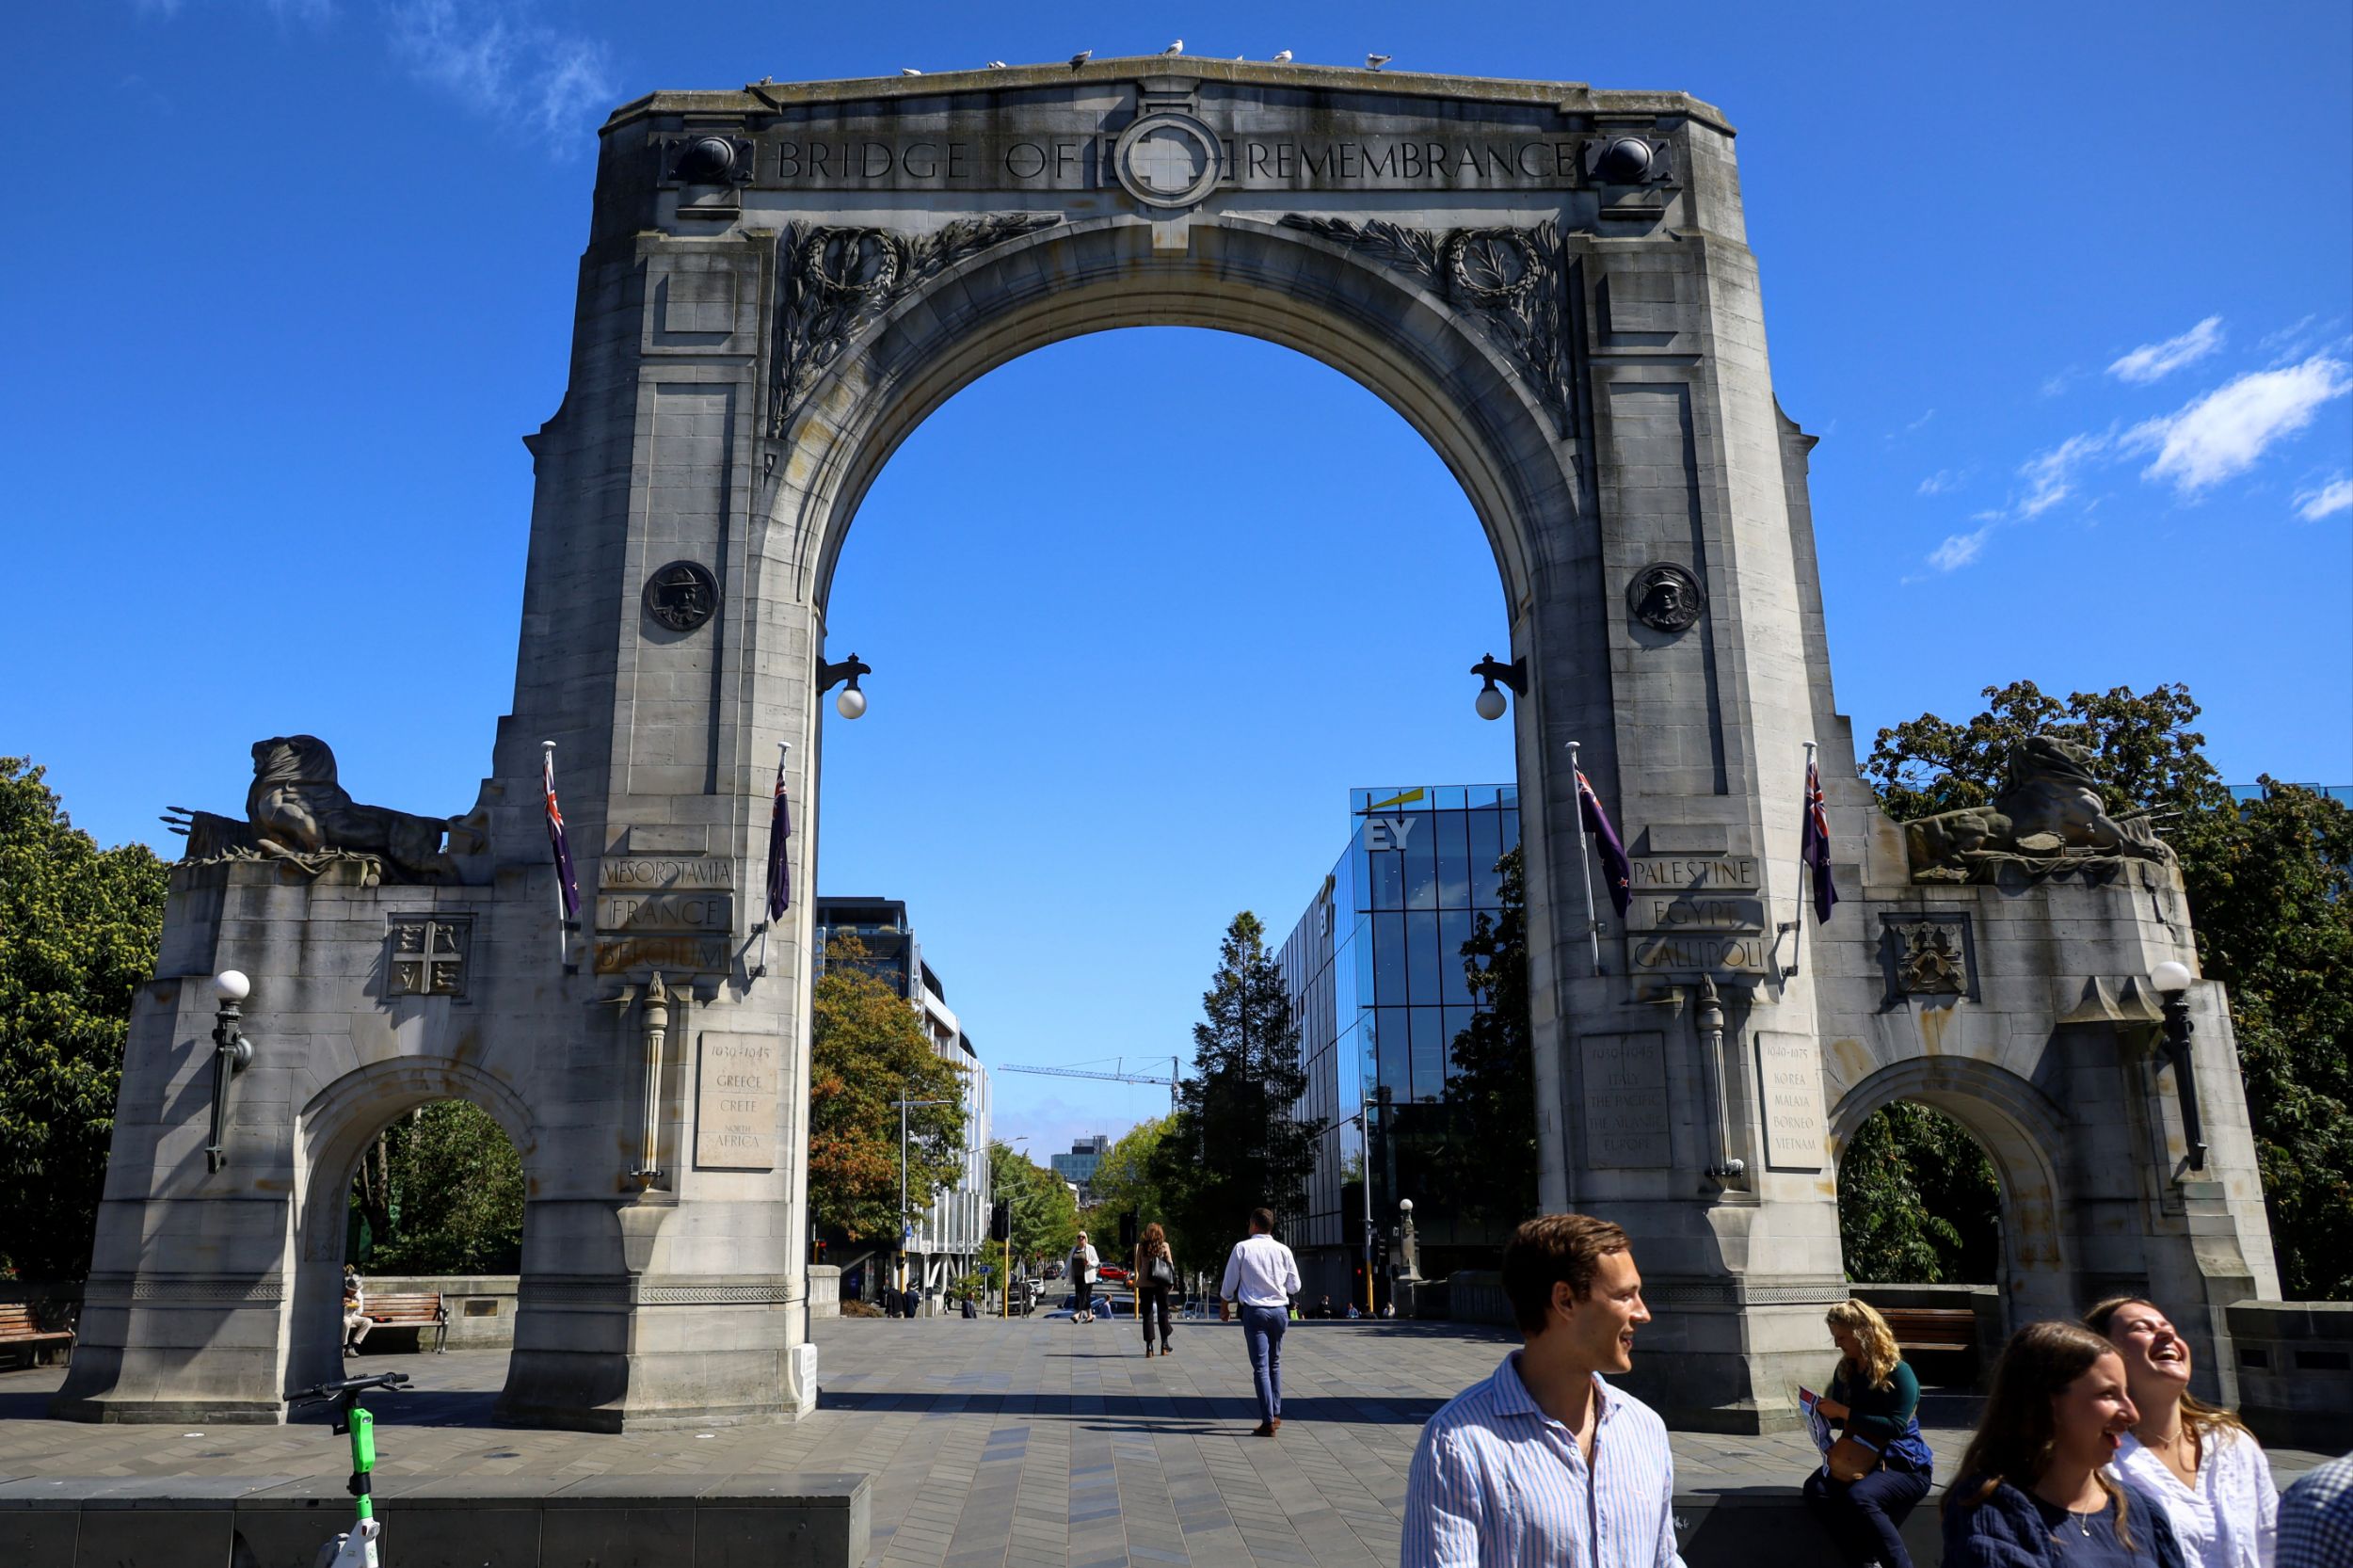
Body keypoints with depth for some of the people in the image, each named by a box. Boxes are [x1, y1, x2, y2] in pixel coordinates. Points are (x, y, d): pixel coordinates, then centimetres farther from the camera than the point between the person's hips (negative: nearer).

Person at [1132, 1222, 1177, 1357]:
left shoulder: (1141, 1246, 0)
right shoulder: (1164, 1245, -2)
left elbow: (1138, 1265, 6)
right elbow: (1170, 1264, 0)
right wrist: (1171, 1282, 9)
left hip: (1144, 1283, 1)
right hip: (1161, 1283, -1)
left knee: (1146, 1314, 5)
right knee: (1163, 1312, 12)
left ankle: (1149, 1346, 1)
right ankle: (1164, 1343, 14)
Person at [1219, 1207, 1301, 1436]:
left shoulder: (1242, 1248, -4)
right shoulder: (1283, 1250, 1)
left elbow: (1229, 1285, 1)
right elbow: (1295, 1287, 8)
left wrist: (1223, 1307, 17)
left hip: (1254, 1311, -3)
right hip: (1280, 1310, 3)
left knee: (1260, 1366, -2)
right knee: (1275, 1363, 19)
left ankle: (1268, 1422, -7)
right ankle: (1276, 1414, 22)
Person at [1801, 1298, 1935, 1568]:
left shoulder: (1898, 1373, -12)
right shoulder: (1845, 1371, 9)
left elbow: (1895, 1426, -22)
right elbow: (1841, 1421, 18)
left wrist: (1844, 1412, -23)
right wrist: (1824, 1411, -5)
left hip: (1905, 1464, -7)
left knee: (1858, 1496, -36)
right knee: (1815, 1488, -23)